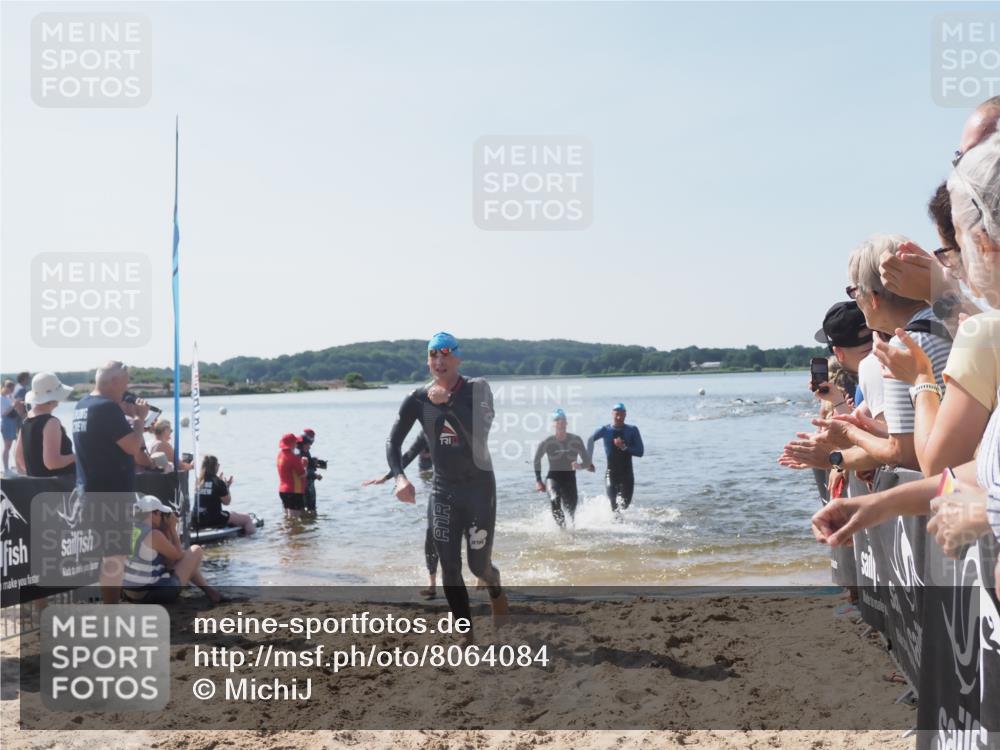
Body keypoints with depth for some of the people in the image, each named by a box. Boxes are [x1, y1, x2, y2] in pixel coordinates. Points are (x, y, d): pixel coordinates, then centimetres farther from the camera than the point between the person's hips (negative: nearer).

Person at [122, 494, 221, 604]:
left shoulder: (131, 531, 6)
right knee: (196, 550, 6)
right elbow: (179, 556, -3)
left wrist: (167, 528, 9)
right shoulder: (154, 535, -19)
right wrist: (173, 528, 2)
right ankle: (207, 589, 21)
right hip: (154, 594, -8)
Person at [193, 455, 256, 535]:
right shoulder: (219, 482, -11)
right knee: (247, 518, 6)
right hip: (214, 520, -7)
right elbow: (226, 502, -3)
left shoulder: (199, 481, 6)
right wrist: (227, 487, 8)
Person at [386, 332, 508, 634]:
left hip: (479, 485, -2)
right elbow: (393, 441, -6)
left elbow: (479, 431, -26)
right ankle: (467, 638, 9)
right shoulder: (418, 399, -5)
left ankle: (495, 589, 40)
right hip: (443, 488, 3)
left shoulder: (477, 389, -12)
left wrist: (448, 402, -33)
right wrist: (400, 476, -23)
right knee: (449, 568, -2)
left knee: (479, 565, 3)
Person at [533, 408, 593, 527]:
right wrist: (538, 480, 8)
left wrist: (580, 465, -20)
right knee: (555, 499, -31)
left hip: (570, 478, 2)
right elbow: (537, 460, 11)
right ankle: (561, 525, -20)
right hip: (553, 477, -2)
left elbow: (587, 461, 3)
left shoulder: (576, 440, -1)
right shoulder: (547, 442, -4)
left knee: (571, 509, -1)